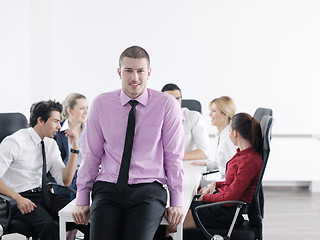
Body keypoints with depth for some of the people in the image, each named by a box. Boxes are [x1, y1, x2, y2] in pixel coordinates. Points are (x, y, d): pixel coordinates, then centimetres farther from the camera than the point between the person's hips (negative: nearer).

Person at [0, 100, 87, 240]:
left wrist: (75, 148, -1)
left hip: (43, 194, 6)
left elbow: (65, 181, 6)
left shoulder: (51, 144, 11)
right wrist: (18, 198, -25)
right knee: (50, 225, -35)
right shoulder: (14, 142, -9)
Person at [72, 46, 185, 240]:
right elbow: (91, 155, 9)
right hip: (107, 189, 1)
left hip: (148, 190, -1)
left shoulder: (167, 105, 0)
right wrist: (82, 200, 7)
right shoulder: (101, 104, 5)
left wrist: (177, 202, 0)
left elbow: (174, 156, 3)